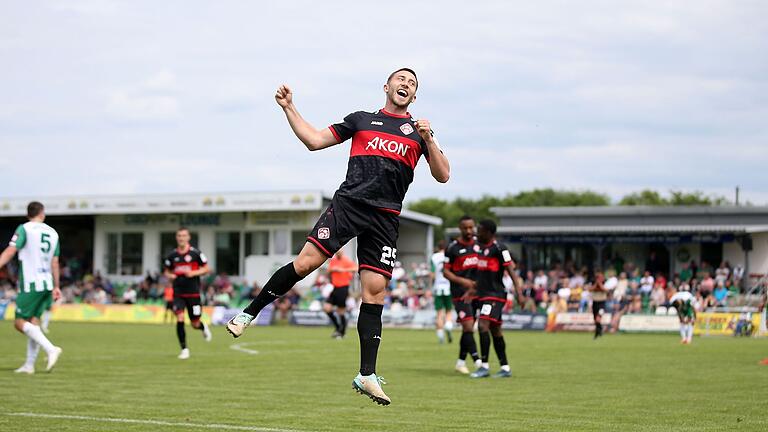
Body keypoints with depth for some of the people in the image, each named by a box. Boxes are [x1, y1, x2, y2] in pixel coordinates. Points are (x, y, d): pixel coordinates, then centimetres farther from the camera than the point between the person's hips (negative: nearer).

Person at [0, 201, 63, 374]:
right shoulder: (53, 233, 12)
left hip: (31, 284, -6)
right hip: (47, 284, 6)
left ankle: (51, 349, -19)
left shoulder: (24, 229, -5)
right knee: (33, 320, 10)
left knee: (20, 322, -4)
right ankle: (29, 365, 7)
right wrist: (56, 287, 23)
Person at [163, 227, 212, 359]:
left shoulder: (195, 253, -4)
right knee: (179, 320, -15)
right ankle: (184, 349, -4)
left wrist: (194, 273, -16)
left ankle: (203, 328, 43)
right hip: (178, 293, 2)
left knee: (195, 324, 5)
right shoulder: (172, 255, 5)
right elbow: (167, 271, 17)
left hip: (193, 292, -2)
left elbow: (206, 269, 0)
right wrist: (169, 276, -6)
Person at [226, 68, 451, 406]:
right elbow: (315, 140, 15)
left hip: (385, 219, 1)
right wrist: (289, 109, 9)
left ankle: (366, 375, -3)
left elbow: (442, 176, 9)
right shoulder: (361, 119, 16)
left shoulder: (418, 131, 17)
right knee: (305, 262, -15)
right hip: (348, 202, -1)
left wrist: (428, 140, -5)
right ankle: (249, 313, 1)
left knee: (375, 289, -5)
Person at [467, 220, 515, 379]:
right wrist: (473, 289, 25)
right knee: (495, 331, 10)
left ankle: (484, 366, -13)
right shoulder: (481, 247, 14)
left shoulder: (499, 248, -13)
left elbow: (510, 269, -15)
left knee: (483, 325, -17)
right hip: (484, 295, 9)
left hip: (495, 295, -9)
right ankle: (505, 368, 15)